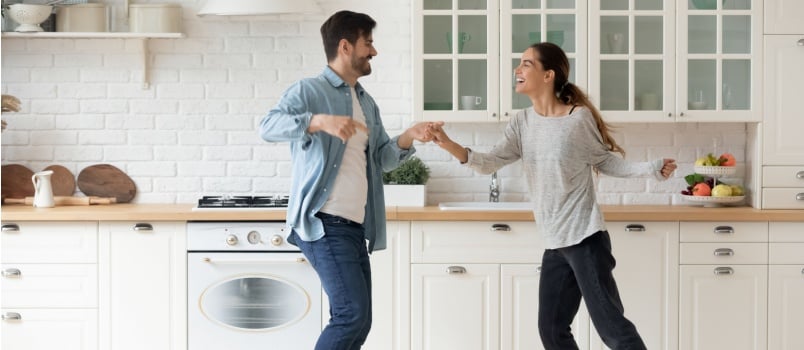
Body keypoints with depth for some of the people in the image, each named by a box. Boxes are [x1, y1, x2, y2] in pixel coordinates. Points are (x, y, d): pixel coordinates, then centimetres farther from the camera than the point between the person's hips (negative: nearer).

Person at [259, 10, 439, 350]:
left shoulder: (367, 102, 19)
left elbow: (382, 158, 18)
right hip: (324, 224, -8)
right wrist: (319, 121, -35)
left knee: (358, 322, 8)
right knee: (353, 313, -16)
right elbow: (268, 127, -20)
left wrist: (407, 138, -2)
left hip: (355, 227, 9)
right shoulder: (309, 90, -4)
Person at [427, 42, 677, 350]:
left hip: (585, 238, -7)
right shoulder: (522, 123, 6)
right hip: (555, 244, 7)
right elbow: (489, 163, -4)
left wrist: (651, 168, -12)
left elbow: (606, 163, 2)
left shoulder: (579, 118, -10)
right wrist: (450, 146, -20)